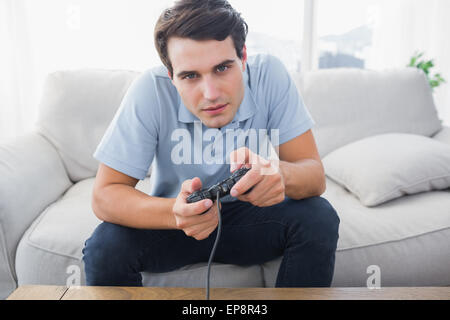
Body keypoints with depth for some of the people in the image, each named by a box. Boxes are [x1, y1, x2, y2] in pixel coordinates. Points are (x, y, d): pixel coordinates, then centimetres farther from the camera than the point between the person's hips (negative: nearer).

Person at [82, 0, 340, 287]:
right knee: (105, 246, -26)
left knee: (319, 218, -24)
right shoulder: (151, 90, -23)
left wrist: (280, 173, -45)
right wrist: (175, 212, -42)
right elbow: (104, 196, -21)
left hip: (250, 218, 2)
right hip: (174, 226, -1)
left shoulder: (269, 74, -20)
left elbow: (315, 175, -20)